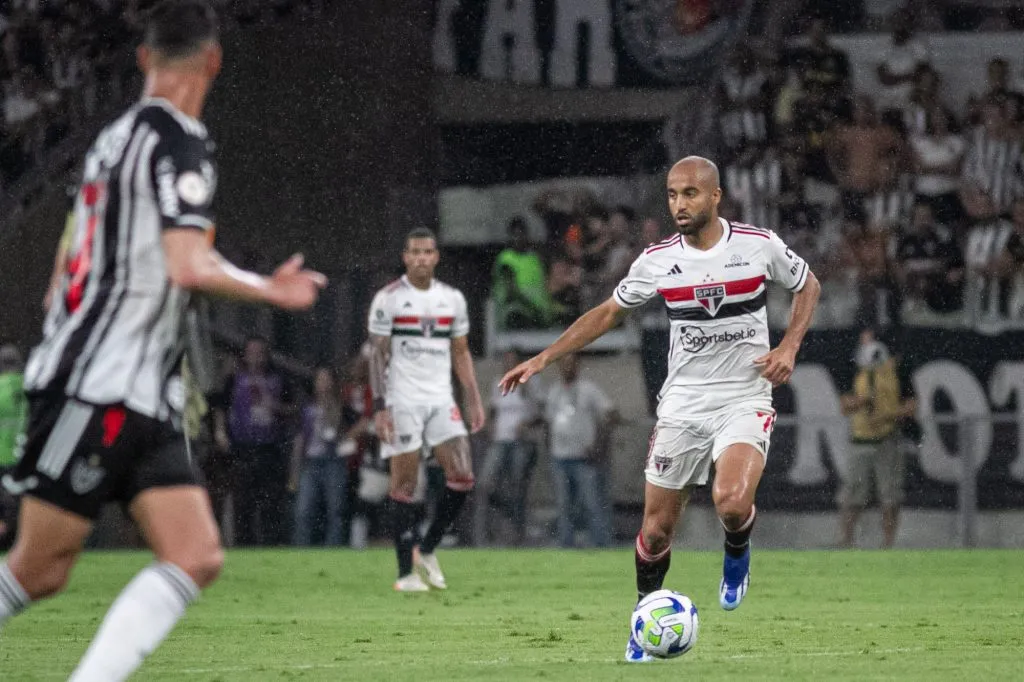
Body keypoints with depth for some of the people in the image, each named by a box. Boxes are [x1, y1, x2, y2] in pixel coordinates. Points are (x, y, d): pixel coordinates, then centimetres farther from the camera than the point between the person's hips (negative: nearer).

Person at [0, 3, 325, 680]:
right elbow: (190, 268, -24)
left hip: (145, 396, 9)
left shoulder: (118, 135, 15)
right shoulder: (180, 142, -13)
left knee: (197, 559, -4)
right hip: (98, 388, -9)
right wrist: (269, 290, -8)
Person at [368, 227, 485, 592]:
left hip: (441, 399, 5)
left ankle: (427, 550, 10)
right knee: (404, 483, -4)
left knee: (462, 476, -7)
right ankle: (406, 572, 1)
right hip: (402, 400, -5)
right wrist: (380, 407, -12)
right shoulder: (388, 298, -4)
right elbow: (378, 355, -5)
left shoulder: (452, 298, 10)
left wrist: (474, 400, 10)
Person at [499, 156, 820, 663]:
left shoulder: (760, 245, -6)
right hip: (681, 405, 2)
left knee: (732, 501, -28)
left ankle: (737, 555, 8)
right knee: (657, 527, 3)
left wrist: (788, 346, -4)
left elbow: (808, 286, 11)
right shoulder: (657, 260, -2)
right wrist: (542, 359, 5)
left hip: (744, 399, -2)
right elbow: (608, 313, 10)